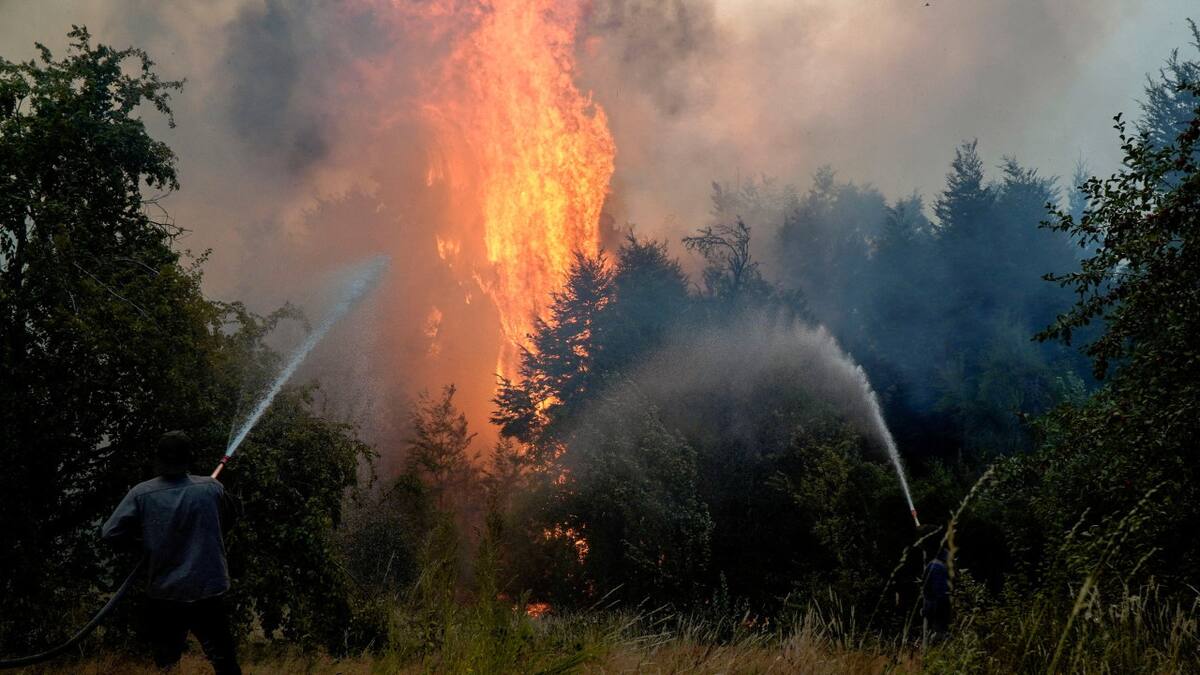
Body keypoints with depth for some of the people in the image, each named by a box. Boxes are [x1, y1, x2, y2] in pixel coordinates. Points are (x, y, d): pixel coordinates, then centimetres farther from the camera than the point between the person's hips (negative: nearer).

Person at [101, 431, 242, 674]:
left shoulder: (142, 494, -9)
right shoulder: (212, 488, -6)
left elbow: (110, 534, -10)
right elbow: (229, 519, 13)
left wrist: (143, 542, 6)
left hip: (164, 596, 1)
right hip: (208, 593, -1)